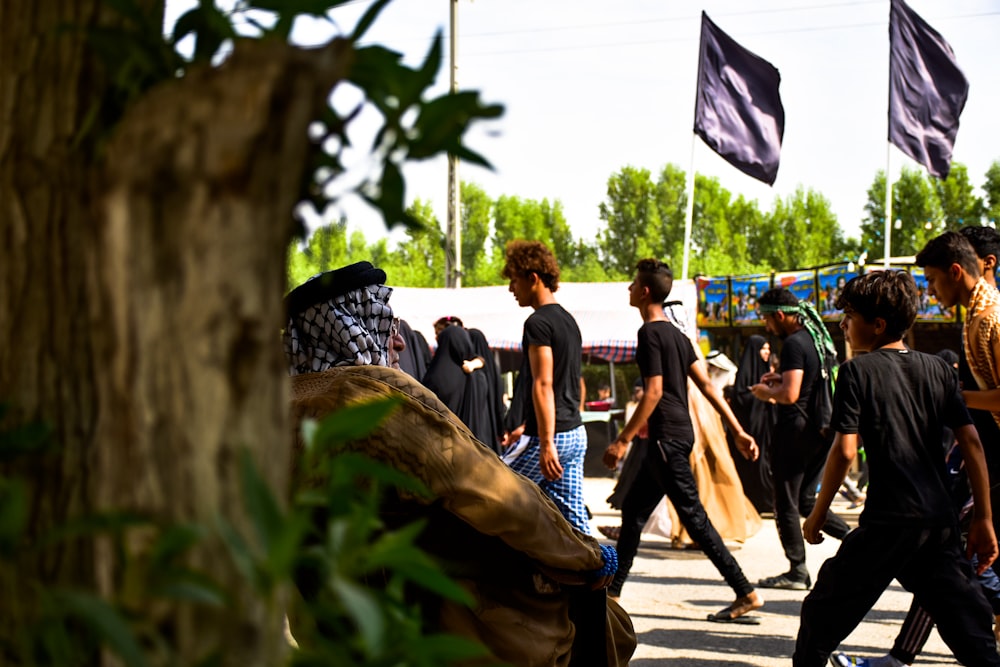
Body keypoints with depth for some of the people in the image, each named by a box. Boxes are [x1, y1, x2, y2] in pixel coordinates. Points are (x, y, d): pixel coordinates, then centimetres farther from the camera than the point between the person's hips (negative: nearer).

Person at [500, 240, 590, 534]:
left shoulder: (538, 323, -12)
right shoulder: (568, 320, 16)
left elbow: (543, 385, -20)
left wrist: (546, 443, -24)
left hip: (550, 436, -9)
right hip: (576, 434, 9)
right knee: (573, 518, 7)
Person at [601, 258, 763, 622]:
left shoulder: (650, 333, -12)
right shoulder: (675, 333, 15)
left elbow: (654, 392, -19)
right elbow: (706, 384, 12)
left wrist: (622, 440, -18)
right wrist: (738, 431, 10)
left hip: (667, 438, -10)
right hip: (678, 434, 10)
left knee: (693, 515, -8)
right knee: (633, 509, 13)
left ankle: (745, 592, -8)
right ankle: (612, 588, 20)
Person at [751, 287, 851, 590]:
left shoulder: (794, 344, -16)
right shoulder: (819, 337, 12)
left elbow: (790, 394, -24)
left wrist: (767, 392, -5)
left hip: (796, 428, -9)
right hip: (822, 428, 9)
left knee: (786, 503, 1)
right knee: (805, 500, 18)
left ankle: (797, 572, 4)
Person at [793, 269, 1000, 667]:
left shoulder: (858, 371, -2)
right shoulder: (937, 369, 11)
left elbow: (845, 450, -9)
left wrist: (818, 514, 1)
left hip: (889, 520, -5)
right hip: (940, 520, 5)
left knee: (824, 611, 8)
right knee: (966, 623, 8)